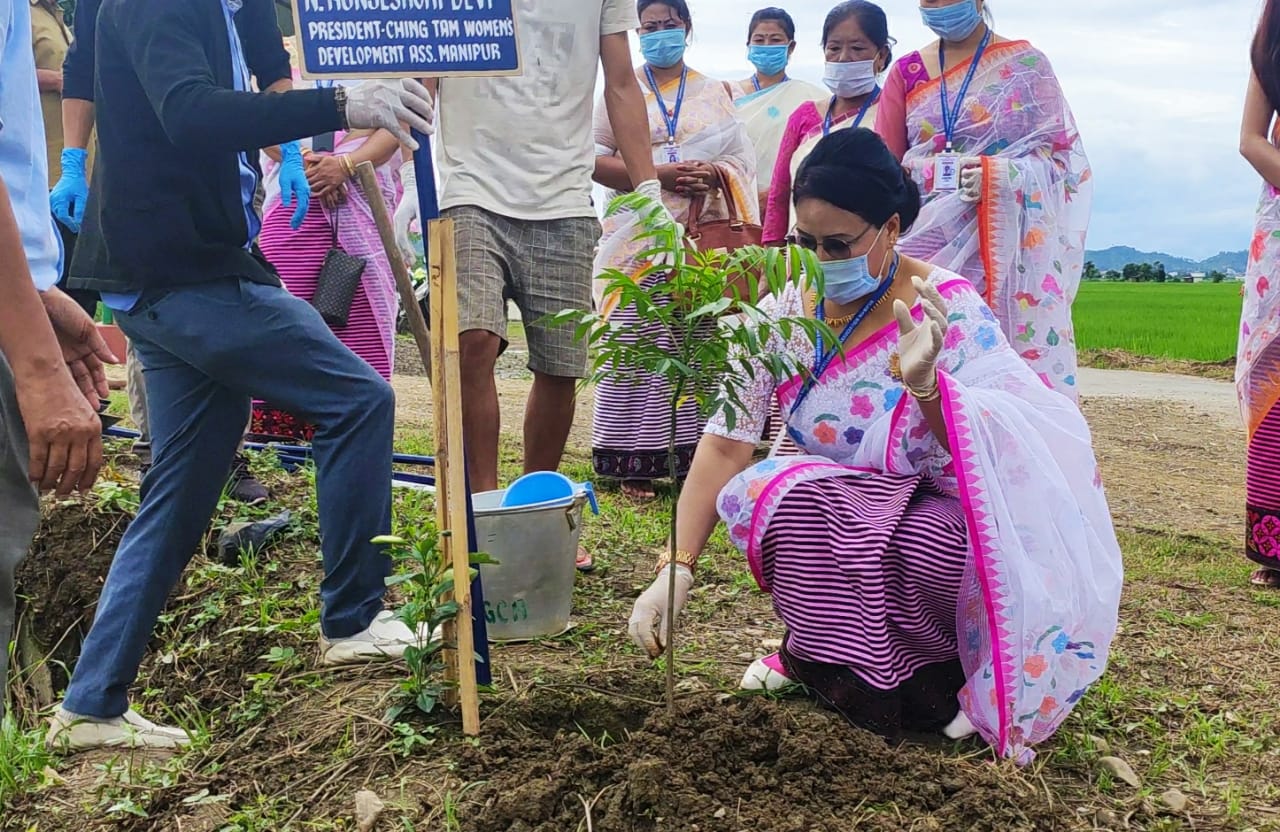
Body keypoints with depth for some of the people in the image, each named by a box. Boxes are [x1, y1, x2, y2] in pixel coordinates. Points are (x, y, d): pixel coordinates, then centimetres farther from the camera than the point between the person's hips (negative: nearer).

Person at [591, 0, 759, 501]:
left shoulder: (715, 94, 18)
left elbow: (742, 158, 12)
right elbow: (595, 159, 2)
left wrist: (716, 174, -11)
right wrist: (658, 175, -11)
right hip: (639, 236, -2)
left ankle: (693, 456, 4)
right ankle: (635, 465, -5)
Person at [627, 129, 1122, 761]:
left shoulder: (948, 309, -14)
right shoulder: (781, 315, -5)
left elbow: (996, 451, -23)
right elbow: (725, 445, -10)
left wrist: (926, 384, -43)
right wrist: (676, 569, -19)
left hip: (933, 514, -2)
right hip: (835, 511, 3)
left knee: (929, 544, -36)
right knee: (756, 494, -28)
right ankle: (823, 652, -4)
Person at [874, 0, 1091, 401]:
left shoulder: (1025, 65, 5)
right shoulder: (907, 72, 13)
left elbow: (1063, 157, -1)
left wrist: (1000, 176, -17)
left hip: (1006, 247, -2)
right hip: (928, 245, 2)